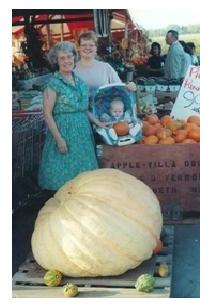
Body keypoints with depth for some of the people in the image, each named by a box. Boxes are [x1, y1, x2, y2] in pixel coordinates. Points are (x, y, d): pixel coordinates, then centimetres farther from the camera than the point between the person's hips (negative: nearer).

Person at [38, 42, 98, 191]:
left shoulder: (79, 81, 10)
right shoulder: (54, 83, -9)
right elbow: (47, 114, -13)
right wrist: (59, 139, -17)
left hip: (83, 129, 6)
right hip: (63, 129, -6)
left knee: (83, 168, 11)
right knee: (65, 169, 0)